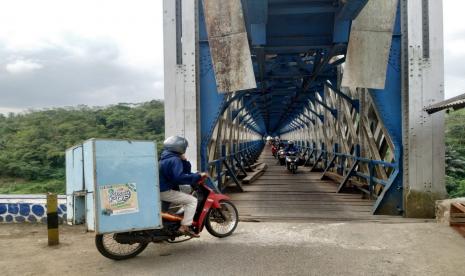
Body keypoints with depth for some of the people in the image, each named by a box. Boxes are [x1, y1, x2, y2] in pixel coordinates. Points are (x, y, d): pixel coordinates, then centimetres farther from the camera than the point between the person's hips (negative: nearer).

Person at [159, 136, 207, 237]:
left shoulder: (169, 158, 15)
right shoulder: (175, 160, -18)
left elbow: (186, 171, 17)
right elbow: (180, 177, -33)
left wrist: (184, 160, 0)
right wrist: (198, 176, -26)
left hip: (162, 189, 10)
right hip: (166, 191, -10)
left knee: (187, 196, 25)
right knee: (192, 200, -11)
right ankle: (185, 227, -14)